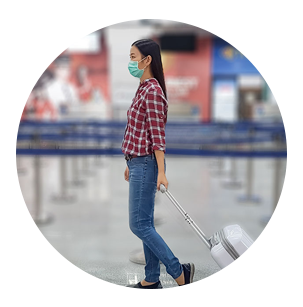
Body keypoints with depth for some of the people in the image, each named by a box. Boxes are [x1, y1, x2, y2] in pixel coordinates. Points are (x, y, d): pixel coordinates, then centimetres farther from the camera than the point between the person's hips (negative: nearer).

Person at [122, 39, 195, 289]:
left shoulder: (153, 91, -15)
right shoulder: (144, 89, 14)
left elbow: (157, 134, -19)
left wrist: (160, 172, -21)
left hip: (146, 165, -10)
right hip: (139, 163, 10)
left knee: (139, 225, -5)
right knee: (145, 224, 13)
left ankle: (179, 272, 4)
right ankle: (152, 280, 22)